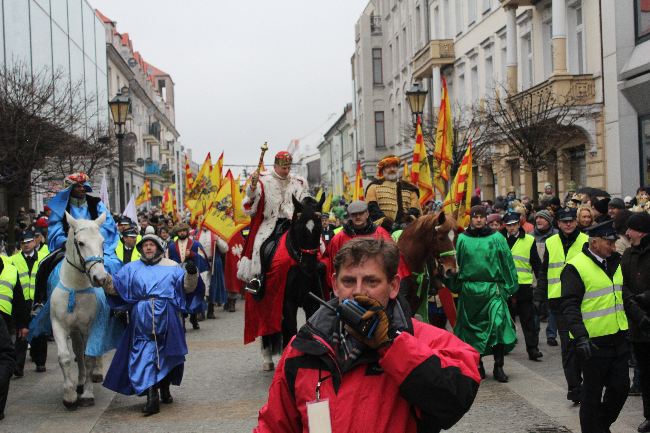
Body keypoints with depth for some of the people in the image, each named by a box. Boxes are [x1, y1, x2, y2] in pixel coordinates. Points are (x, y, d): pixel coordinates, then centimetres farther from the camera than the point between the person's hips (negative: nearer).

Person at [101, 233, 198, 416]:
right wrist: (104, 279, -8)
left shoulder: (171, 267, 12)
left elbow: (187, 287, 5)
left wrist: (192, 273, -13)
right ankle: (152, 396, -13)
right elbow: (114, 287, 10)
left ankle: (164, 389, 31)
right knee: (145, 354, -9)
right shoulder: (131, 268, 15)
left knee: (166, 355, 11)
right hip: (141, 318, 0)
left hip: (167, 317, 0)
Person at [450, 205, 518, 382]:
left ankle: (498, 366, -1)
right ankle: (477, 365, 24)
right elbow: (456, 264, 8)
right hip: (469, 291, 2)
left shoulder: (496, 238, 2)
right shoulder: (462, 239, 5)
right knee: (472, 327, 9)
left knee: (498, 325, -12)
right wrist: (456, 287, 5)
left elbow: (507, 263, 4)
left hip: (493, 290, -2)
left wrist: (509, 288, 1)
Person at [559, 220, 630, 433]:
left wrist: (627, 329, 20)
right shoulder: (575, 267, -13)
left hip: (618, 340, 7)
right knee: (592, 393, 5)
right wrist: (581, 337, -25)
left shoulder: (614, 262, 11)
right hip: (593, 343, -7)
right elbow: (569, 306, -17)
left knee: (621, 387, 10)